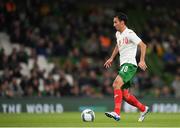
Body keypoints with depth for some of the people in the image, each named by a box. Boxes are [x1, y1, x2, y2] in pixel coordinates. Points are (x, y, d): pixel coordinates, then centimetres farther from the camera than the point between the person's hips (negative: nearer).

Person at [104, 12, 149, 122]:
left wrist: (142, 61, -23)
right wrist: (112, 58, 32)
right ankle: (144, 109, 26)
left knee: (116, 84, -28)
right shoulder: (118, 34, 17)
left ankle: (117, 113, -37)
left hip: (130, 64, -9)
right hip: (123, 65, 9)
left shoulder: (129, 33, -10)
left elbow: (143, 46, -13)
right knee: (125, 95, 7)